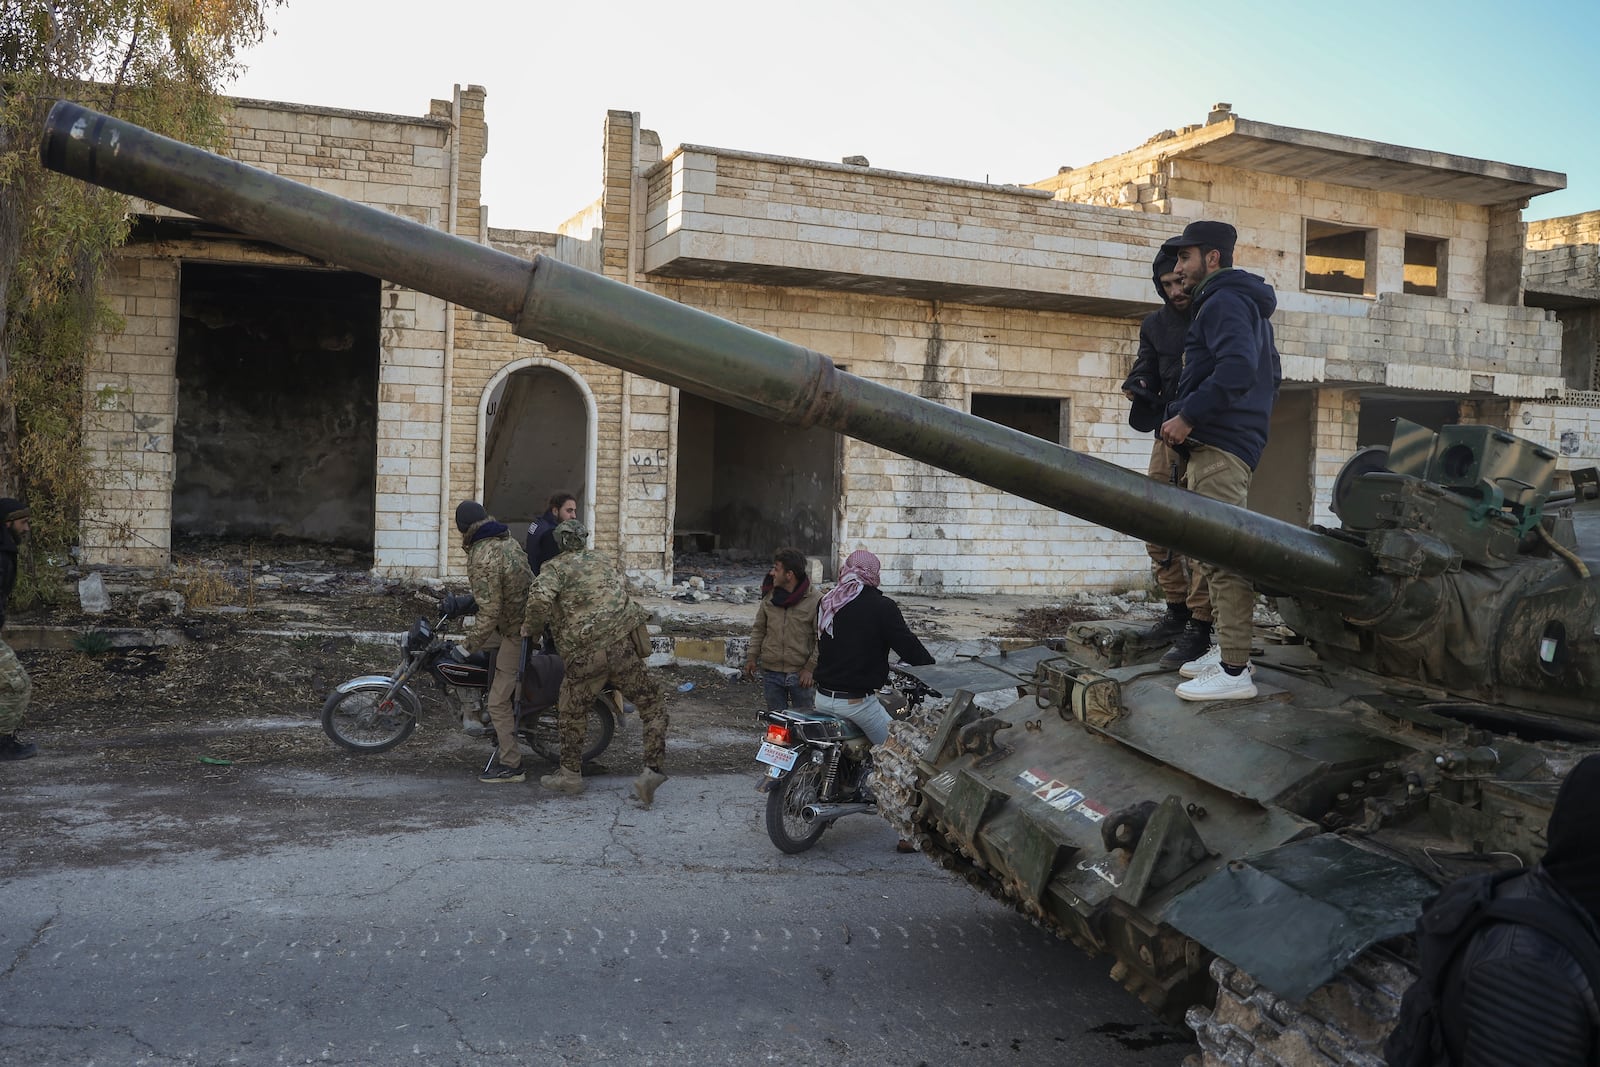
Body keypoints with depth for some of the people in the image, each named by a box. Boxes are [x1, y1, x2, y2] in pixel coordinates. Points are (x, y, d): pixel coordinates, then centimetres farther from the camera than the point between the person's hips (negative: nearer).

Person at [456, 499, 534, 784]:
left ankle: (510, 765, 5)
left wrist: (467, 648, -16)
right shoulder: (507, 539, 4)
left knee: (499, 701, -2)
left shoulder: (483, 559, -23)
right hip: (532, 618, 10)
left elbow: (489, 612, -25)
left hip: (515, 630, -10)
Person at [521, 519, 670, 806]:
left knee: (572, 712, 19)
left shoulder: (555, 568, 5)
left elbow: (540, 599, -14)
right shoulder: (603, 560, 21)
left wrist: (530, 629, 2)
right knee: (652, 708, 12)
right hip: (625, 645, 3)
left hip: (586, 655, -3)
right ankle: (651, 771, -1)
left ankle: (571, 775, 29)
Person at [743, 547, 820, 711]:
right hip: (771, 673, 4)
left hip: (800, 674, -4)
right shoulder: (769, 595, 3)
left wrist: (810, 668, -12)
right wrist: (752, 656, 5)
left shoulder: (815, 600, -11)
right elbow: (759, 628, 13)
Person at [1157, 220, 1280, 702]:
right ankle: (1226, 649, 23)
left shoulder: (1222, 303, -8)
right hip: (1237, 441, 11)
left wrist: (1188, 416, -22)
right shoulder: (1247, 305, 25)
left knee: (1222, 557, -13)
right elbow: (1269, 376, 29)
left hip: (1219, 447, -11)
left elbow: (1237, 368, -25)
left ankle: (1234, 671, -14)